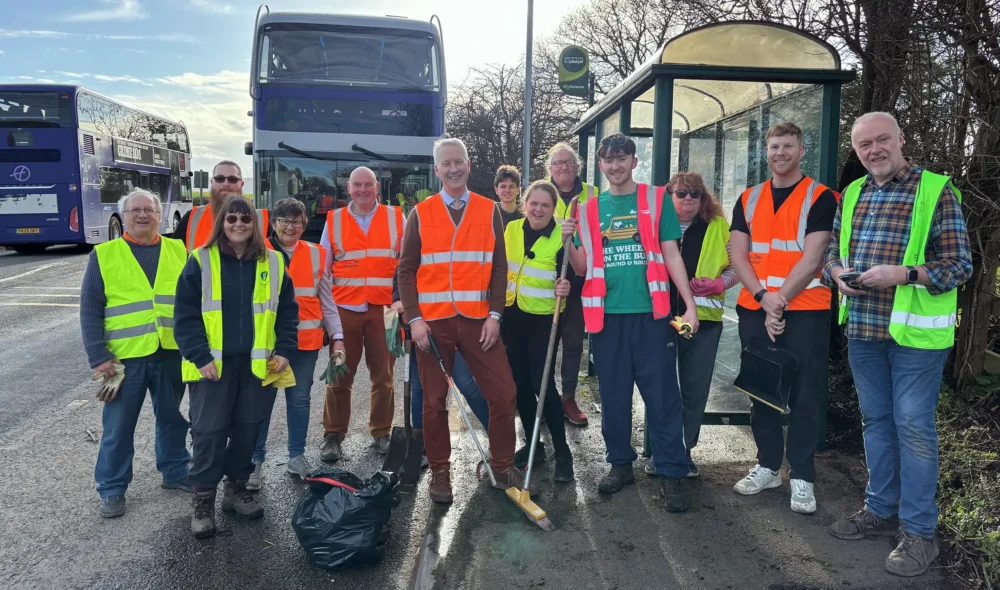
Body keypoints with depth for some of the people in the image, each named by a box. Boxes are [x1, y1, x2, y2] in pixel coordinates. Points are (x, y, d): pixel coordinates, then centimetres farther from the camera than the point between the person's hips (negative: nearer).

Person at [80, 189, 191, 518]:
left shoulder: (179, 251, 6)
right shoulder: (103, 255, 0)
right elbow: (90, 309, -2)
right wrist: (98, 356, -9)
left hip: (172, 353, 2)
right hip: (125, 357, -2)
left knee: (172, 419, 16)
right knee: (118, 427, 7)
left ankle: (175, 472, 32)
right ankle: (112, 488, 22)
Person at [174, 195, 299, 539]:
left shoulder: (273, 263, 6)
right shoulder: (200, 261, -2)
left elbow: (287, 312, 9)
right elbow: (185, 315, -5)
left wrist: (285, 351, -1)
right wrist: (200, 357, -13)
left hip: (258, 365, 3)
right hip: (213, 365, -3)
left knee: (248, 429, 11)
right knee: (209, 432, 0)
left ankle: (236, 489, 29)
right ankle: (203, 501, 15)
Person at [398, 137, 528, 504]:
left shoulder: (489, 211, 7)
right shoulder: (420, 214, 4)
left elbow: (499, 267, 5)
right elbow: (406, 270, 2)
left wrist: (494, 315, -5)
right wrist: (414, 319, -8)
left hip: (478, 321, 1)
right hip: (433, 322, -1)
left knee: (503, 394, 1)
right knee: (435, 401, 6)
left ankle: (503, 467, 19)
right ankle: (440, 472, 22)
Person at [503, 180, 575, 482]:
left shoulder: (561, 237, -12)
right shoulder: (511, 229, 2)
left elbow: (567, 279, -11)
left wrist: (564, 289, -33)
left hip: (544, 319, -5)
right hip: (513, 316, 5)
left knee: (543, 385, -7)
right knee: (520, 383, 11)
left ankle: (563, 453, 8)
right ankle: (532, 444, 27)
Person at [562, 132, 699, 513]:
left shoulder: (656, 199, 5)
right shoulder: (589, 210, 11)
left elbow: (672, 256, 3)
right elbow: (582, 268, 11)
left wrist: (690, 304, -4)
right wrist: (568, 242, -8)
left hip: (651, 312, -2)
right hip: (606, 314, 3)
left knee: (662, 394, 0)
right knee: (613, 394, 10)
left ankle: (672, 473, 10)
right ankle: (620, 464, 25)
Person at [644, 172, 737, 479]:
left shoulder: (718, 226, 4)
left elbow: (735, 266, 4)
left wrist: (719, 284, -15)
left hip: (704, 319, 1)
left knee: (695, 389, 8)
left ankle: (684, 450, 22)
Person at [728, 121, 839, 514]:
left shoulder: (821, 198, -1)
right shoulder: (748, 200, 11)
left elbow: (812, 257, -10)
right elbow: (738, 254, 2)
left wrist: (780, 301, -16)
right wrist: (764, 298, -12)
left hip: (804, 311, -4)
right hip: (754, 311, 4)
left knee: (803, 395, 1)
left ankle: (801, 477, 12)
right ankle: (768, 466, 24)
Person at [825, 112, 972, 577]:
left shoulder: (936, 190, -7)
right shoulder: (852, 194, 10)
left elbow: (959, 266, -9)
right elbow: (831, 248, 16)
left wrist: (903, 274, -23)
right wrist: (838, 272, -6)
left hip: (914, 330, -5)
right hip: (862, 328, 6)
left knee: (913, 427, 0)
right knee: (875, 420, 15)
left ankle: (919, 531, 13)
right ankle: (881, 511, 29)